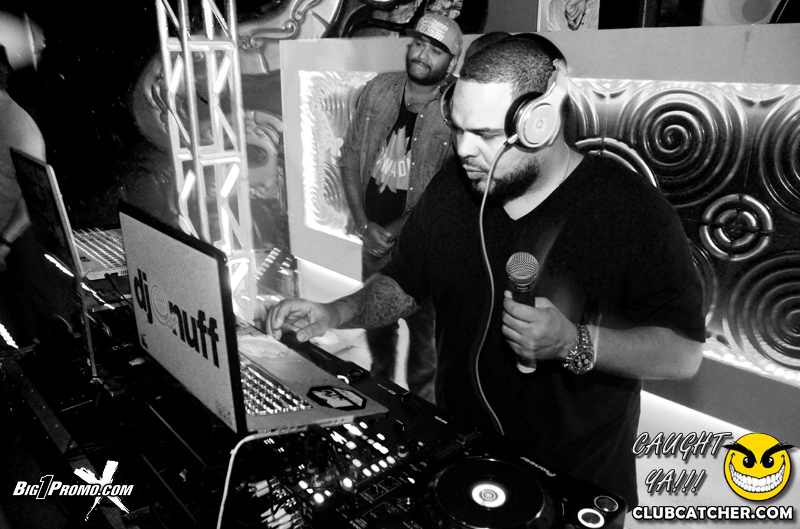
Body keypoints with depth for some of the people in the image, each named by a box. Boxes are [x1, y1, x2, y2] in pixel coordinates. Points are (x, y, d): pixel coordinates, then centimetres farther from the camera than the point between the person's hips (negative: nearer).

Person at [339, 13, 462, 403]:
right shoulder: (377, 91, 0)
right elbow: (350, 158, 3)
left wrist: (392, 232, -13)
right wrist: (365, 226, -4)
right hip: (373, 235, 5)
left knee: (422, 326, 8)